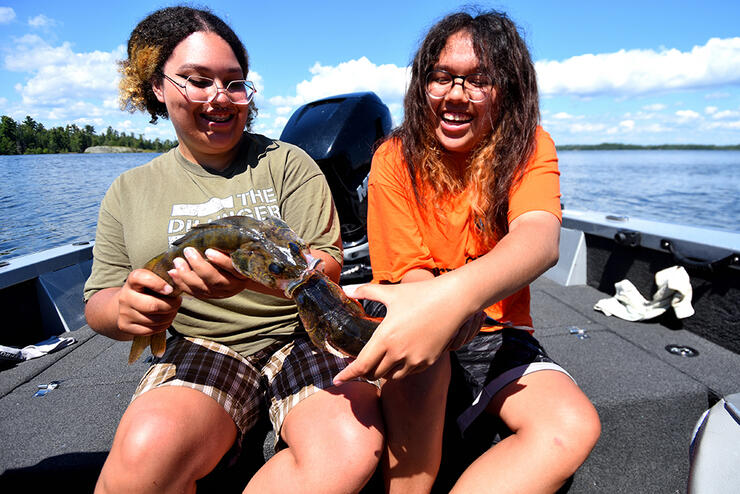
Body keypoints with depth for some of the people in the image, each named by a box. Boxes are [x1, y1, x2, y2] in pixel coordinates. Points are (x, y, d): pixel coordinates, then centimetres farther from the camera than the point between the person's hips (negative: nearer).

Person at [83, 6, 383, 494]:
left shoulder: (287, 162, 3)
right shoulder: (129, 191, 11)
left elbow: (326, 266, -6)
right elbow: (99, 302, 12)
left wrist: (255, 276, -27)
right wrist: (125, 309, -13)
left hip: (300, 335, 0)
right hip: (199, 345, 2)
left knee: (351, 449, -28)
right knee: (146, 452, -30)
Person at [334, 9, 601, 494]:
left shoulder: (529, 149, -7)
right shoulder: (396, 158, -8)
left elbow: (540, 238, -30)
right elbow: (411, 274, -13)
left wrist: (456, 293, -51)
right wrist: (443, 309, -38)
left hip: (497, 332, 2)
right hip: (410, 326, -1)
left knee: (574, 428, -23)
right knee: (415, 347, -35)